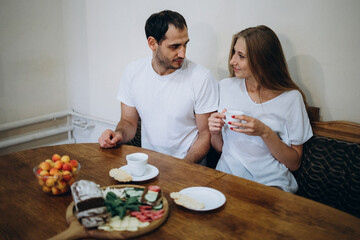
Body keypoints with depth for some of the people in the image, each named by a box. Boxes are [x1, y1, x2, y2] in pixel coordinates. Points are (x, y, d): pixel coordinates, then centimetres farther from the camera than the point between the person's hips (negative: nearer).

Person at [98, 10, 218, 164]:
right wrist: (118, 134, -12)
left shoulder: (201, 78, -11)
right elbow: (129, 121, 10)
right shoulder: (133, 71, 0)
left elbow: (206, 134, -5)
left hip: (187, 165, -3)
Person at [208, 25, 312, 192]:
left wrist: (265, 132, -16)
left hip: (271, 185, -2)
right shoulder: (225, 87, 6)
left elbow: (294, 164, -2)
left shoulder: (291, 98, -5)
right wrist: (215, 132, -9)